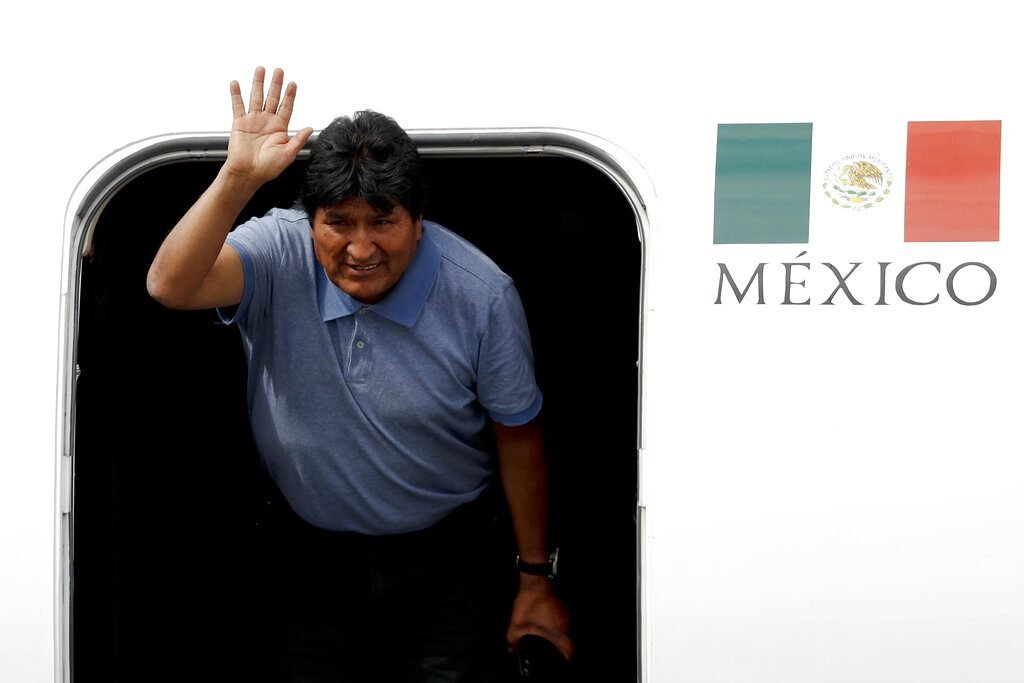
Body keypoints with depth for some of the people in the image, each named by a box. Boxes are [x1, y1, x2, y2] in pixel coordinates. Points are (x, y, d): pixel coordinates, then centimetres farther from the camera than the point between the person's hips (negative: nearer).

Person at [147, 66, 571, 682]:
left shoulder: (481, 295, -18)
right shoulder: (279, 258, -18)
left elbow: (518, 434, -7)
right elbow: (171, 286, -35)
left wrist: (536, 578, -2)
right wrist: (239, 178, -46)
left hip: (442, 556, -1)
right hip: (309, 550, 1)